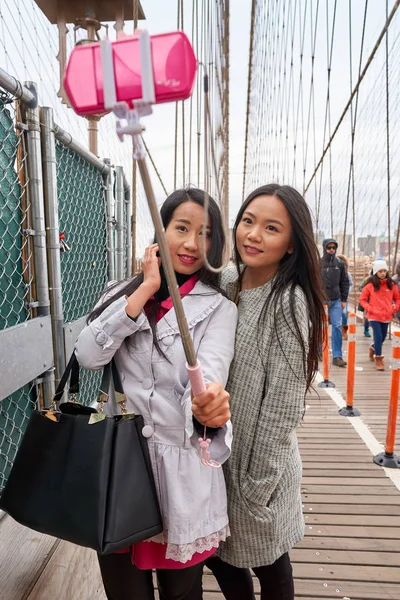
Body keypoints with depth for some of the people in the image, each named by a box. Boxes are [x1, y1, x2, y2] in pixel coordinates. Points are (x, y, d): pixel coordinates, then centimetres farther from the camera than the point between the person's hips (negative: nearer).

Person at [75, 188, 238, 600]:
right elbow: (88, 355, -12)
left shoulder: (219, 309, -5)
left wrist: (210, 401, -45)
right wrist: (146, 289, -13)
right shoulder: (121, 293, 3)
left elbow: (208, 375, -21)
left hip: (182, 470, -2)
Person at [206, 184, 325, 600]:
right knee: (214, 552, 22)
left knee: (266, 561, 20)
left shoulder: (289, 301, -20)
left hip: (261, 456, -5)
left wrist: (259, 482, -13)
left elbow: (283, 403, -18)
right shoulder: (225, 282, -2)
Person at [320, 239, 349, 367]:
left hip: (336, 300, 2)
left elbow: (345, 282, 10)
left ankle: (337, 356, 3)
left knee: (337, 327, -2)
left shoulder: (340, 263, 4)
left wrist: (344, 299, 6)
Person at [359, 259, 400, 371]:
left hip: (386, 316, 4)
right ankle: (378, 359, 7)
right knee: (378, 337, -8)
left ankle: (373, 348, 46)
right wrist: (370, 309, -11)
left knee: (383, 337, 16)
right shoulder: (370, 285, -6)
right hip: (374, 316, -4)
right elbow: (362, 299, -1)